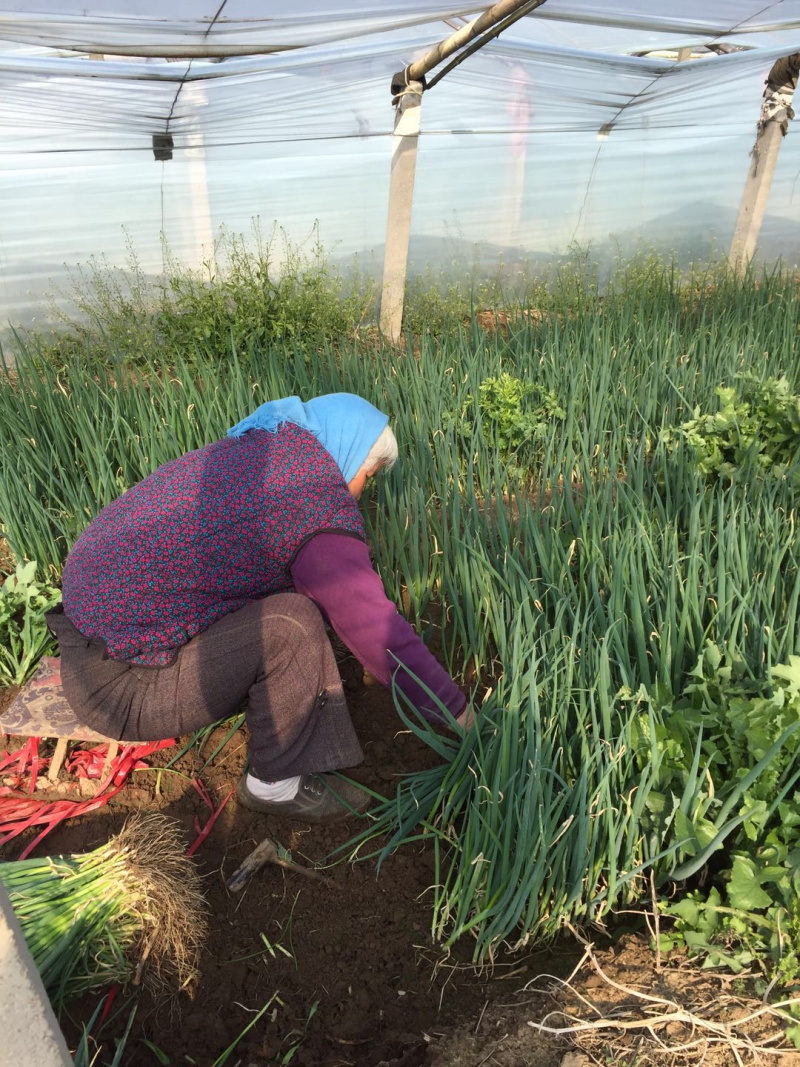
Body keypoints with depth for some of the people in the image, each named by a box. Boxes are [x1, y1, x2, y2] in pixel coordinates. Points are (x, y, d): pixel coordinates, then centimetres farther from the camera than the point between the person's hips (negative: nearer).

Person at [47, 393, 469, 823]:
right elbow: (375, 626, -18)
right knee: (291, 622, -20)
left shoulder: (252, 451, 8)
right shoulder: (318, 497, -20)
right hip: (121, 686, -9)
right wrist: (454, 709, -5)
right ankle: (277, 783, 1)